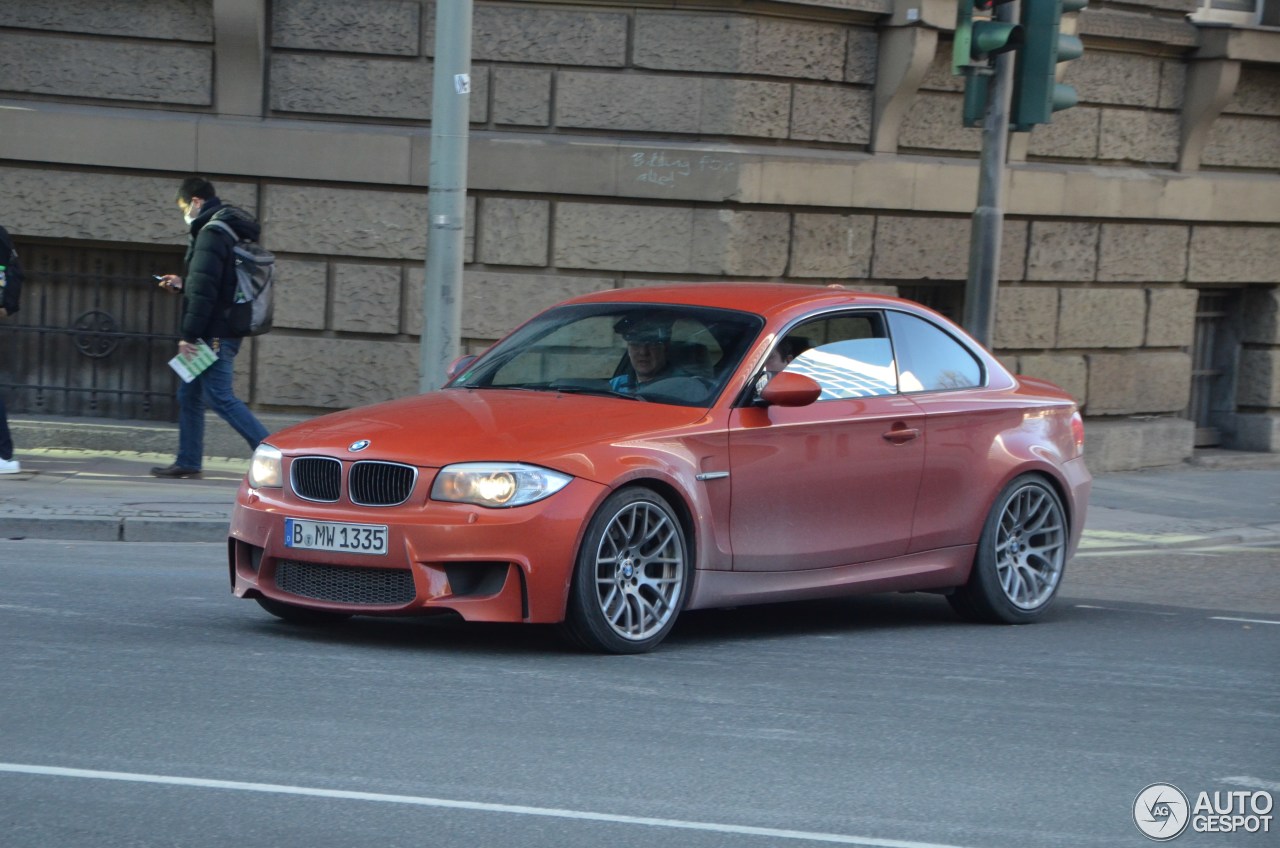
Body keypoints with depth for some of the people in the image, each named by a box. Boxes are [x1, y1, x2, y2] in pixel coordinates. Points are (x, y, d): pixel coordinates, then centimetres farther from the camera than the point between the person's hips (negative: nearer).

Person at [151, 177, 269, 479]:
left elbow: (204, 290, -22)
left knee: (220, 398, -10)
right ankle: (188, 462, 18)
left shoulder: (211, 234, -15)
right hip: (224, 332, 10)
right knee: (189, 395, 15)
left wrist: (189, 335, -20)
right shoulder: (233, 232, 17)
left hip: (213, 335, -10)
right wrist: (182, 284, 27)